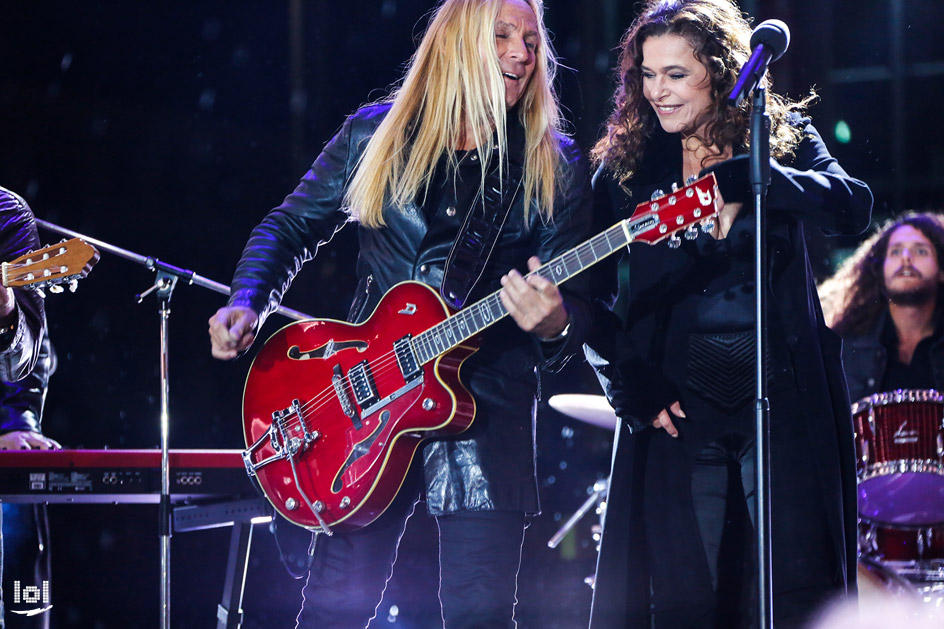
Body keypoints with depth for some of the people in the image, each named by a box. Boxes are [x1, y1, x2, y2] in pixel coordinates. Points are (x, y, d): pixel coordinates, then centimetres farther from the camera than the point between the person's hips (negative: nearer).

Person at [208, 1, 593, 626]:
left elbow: (579, 301, -1)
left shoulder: (556, 168, 2)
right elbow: (291, 228, 15)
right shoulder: (375, 136, 7)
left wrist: (553, 323, -25)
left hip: (486, 407, -1)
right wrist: (247, 305, -3)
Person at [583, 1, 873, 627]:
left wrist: (740, 176, -28)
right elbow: (591, 297, 7)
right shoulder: (626, 165, 6)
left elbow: (853, 206, -16)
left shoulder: (781, 137, 3)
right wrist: (632, 391, -5)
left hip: (784, 404, -1)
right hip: (678, 411, 1)